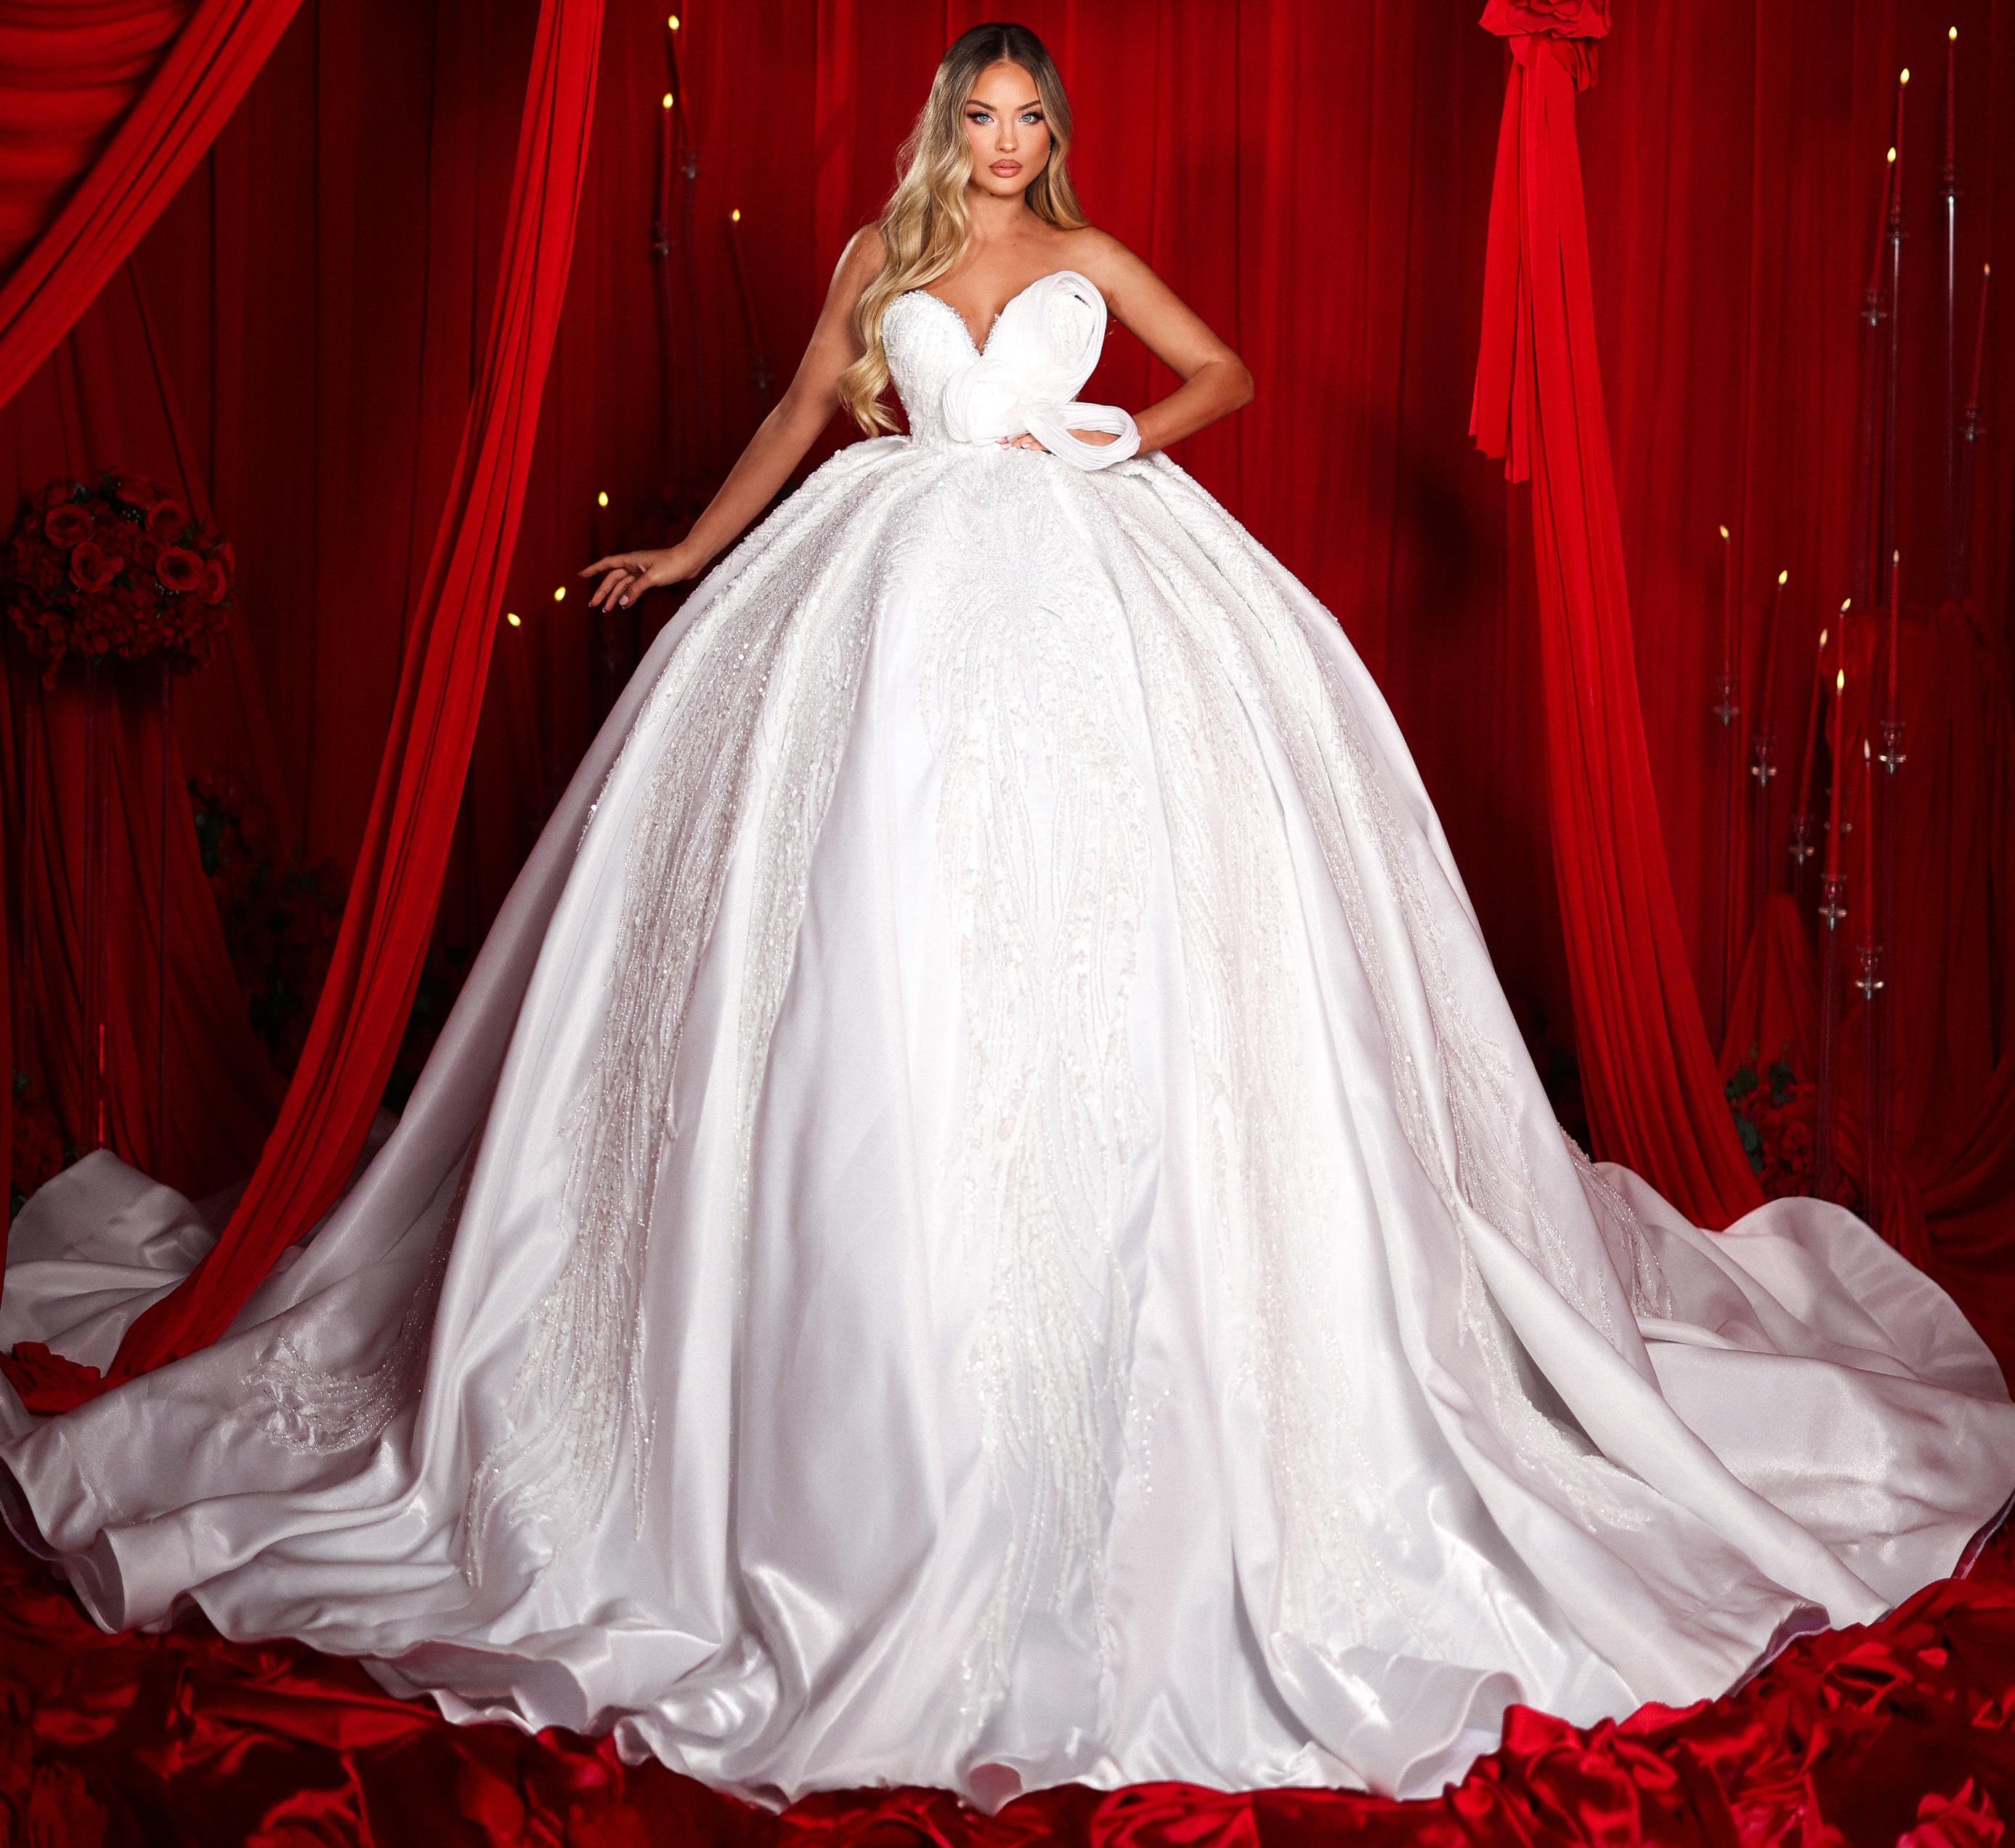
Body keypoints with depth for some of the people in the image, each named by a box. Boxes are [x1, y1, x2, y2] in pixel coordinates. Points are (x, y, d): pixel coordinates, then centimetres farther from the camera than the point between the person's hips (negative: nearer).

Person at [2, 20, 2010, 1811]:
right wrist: (691, 553, 20)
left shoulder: (1089, 257, 16)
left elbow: (1224, 370, 21)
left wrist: (1124, 441, 4)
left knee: (1108, 897, -10)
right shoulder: (880, 257, 16)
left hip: (1086, 582, 0)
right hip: (893, 589, 0)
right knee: (871, 906, -9)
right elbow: (800, 417, 22)